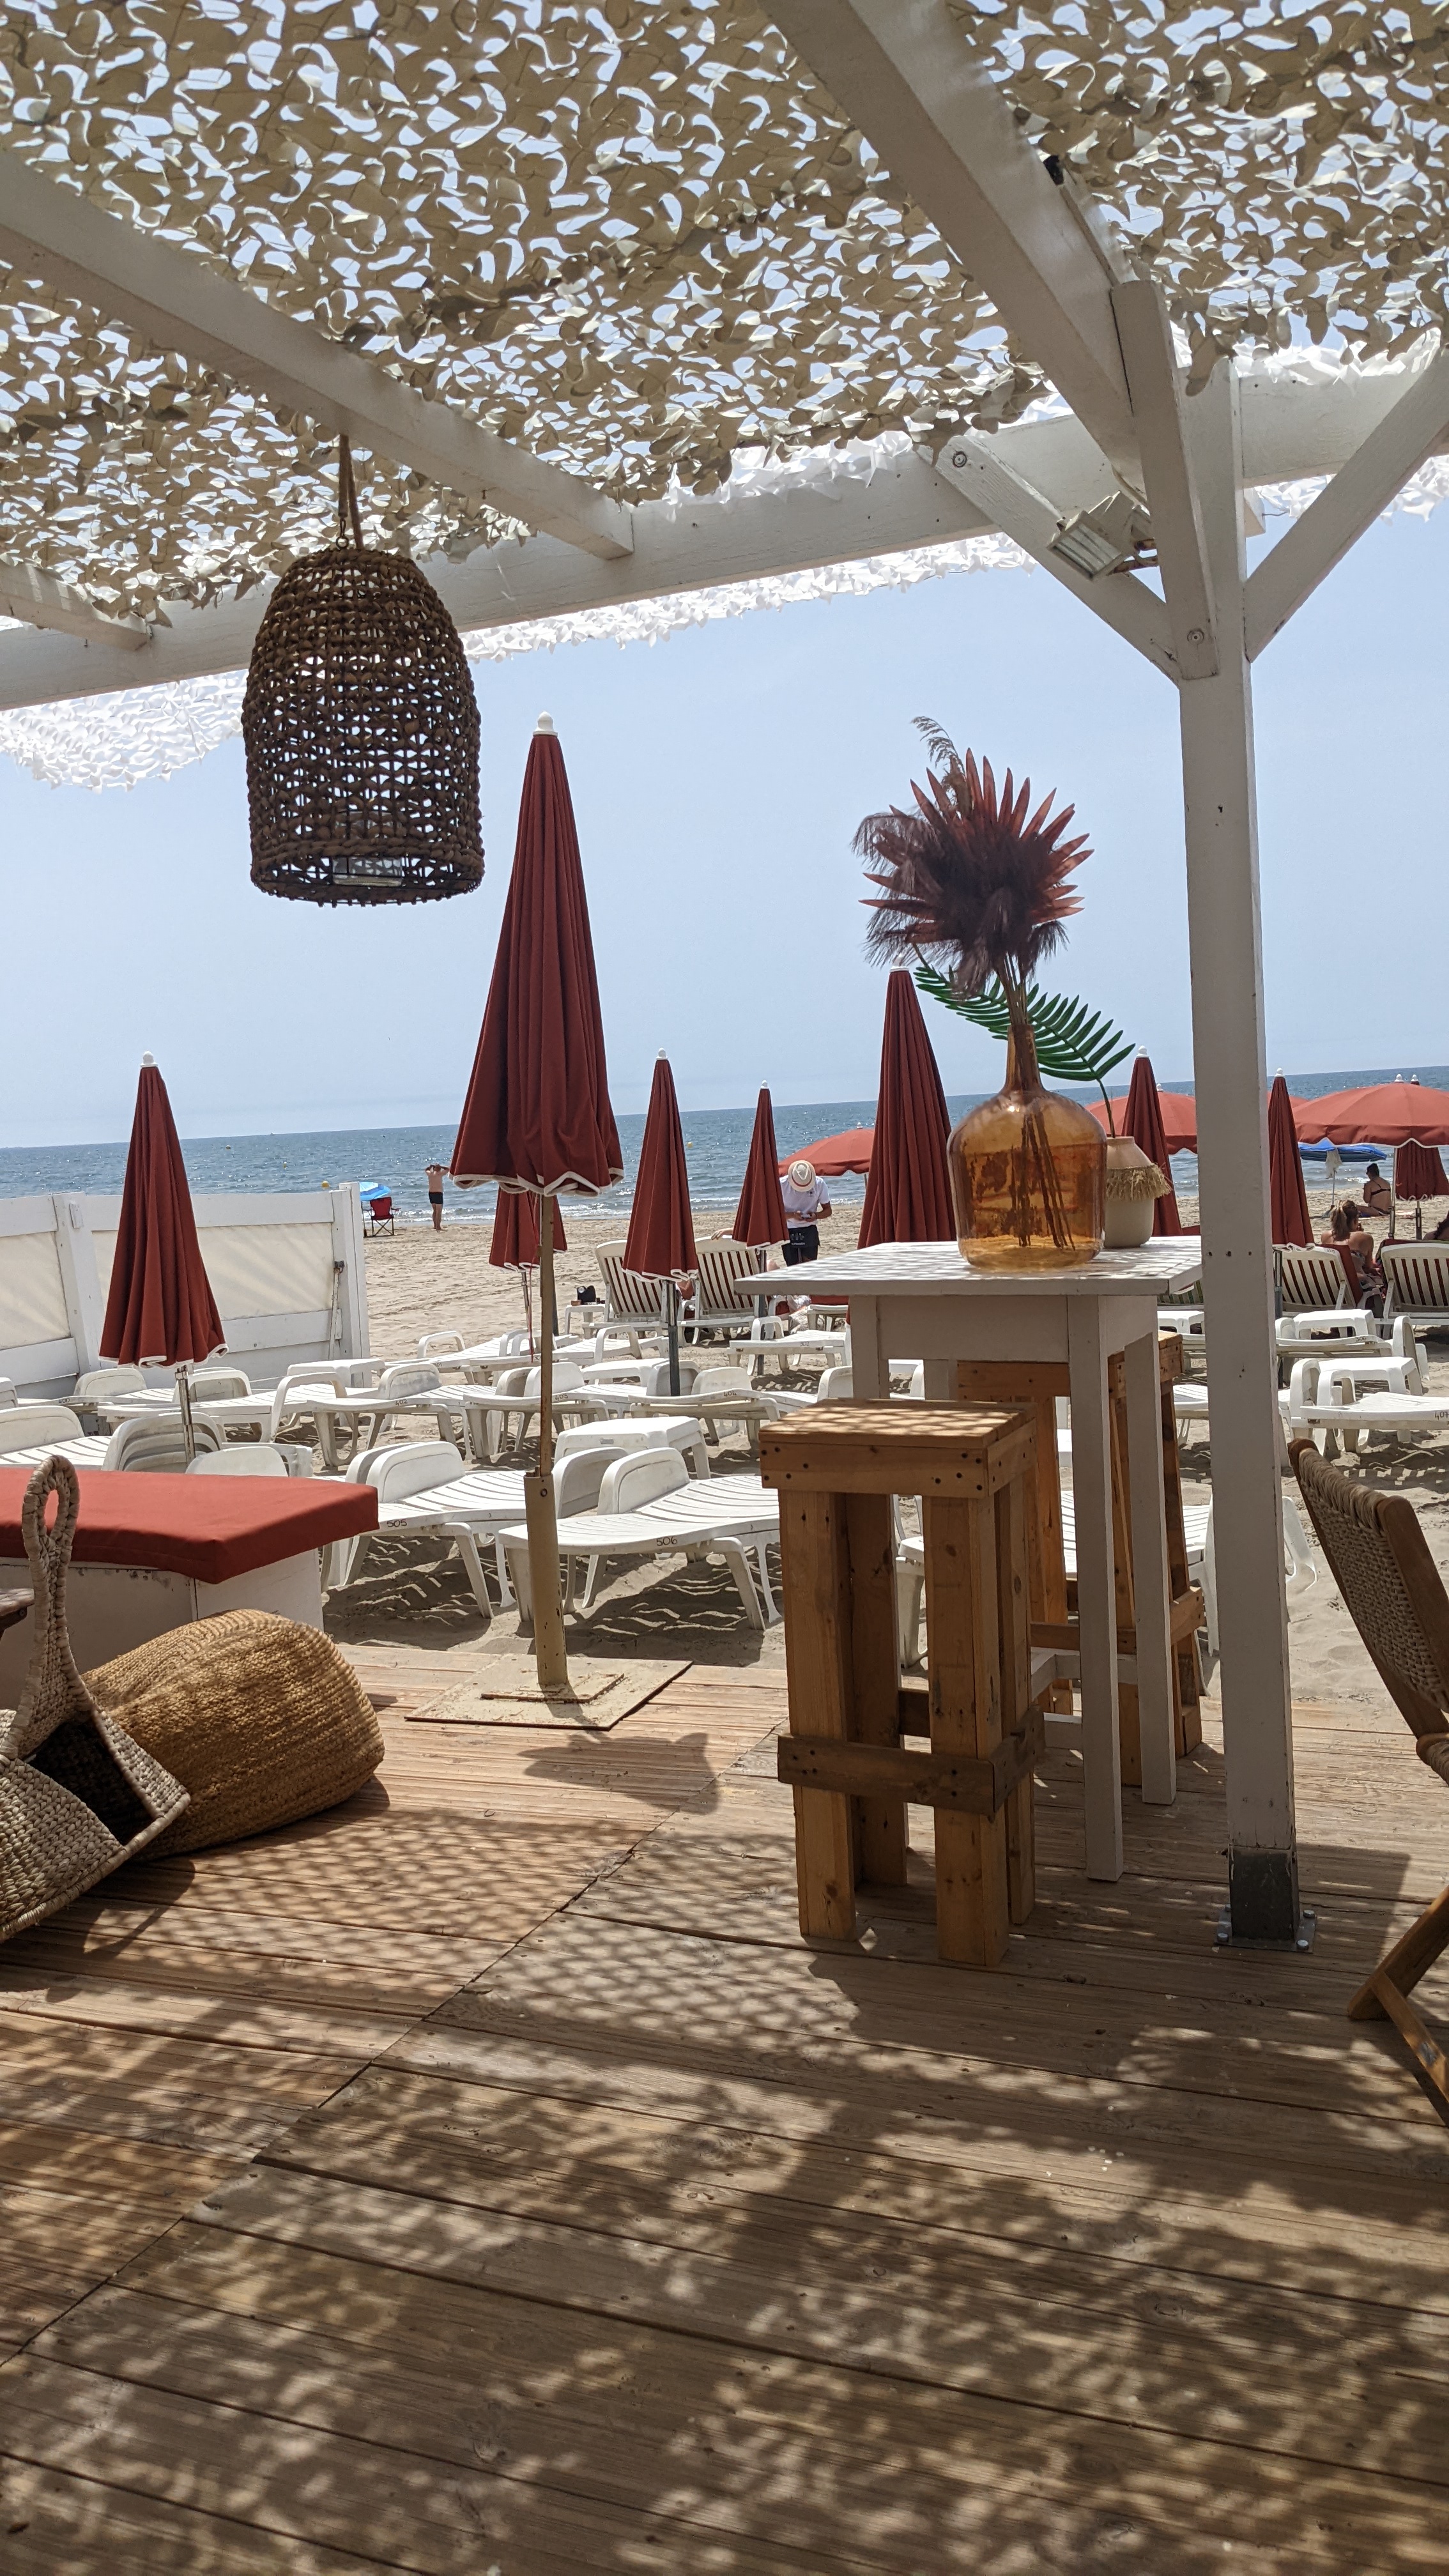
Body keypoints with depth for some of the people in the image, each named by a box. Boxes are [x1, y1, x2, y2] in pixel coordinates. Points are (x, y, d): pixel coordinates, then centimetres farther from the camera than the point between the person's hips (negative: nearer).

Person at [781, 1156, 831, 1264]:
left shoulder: (819, 1184, -7)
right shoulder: (782, 1185, -12)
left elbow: (828, 1210, 2)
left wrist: (816, 1215, -21)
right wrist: (792, 1215, -27)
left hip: (810, 1231, 1)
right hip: (789, 1232, -1)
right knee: (793, 1269, 1)